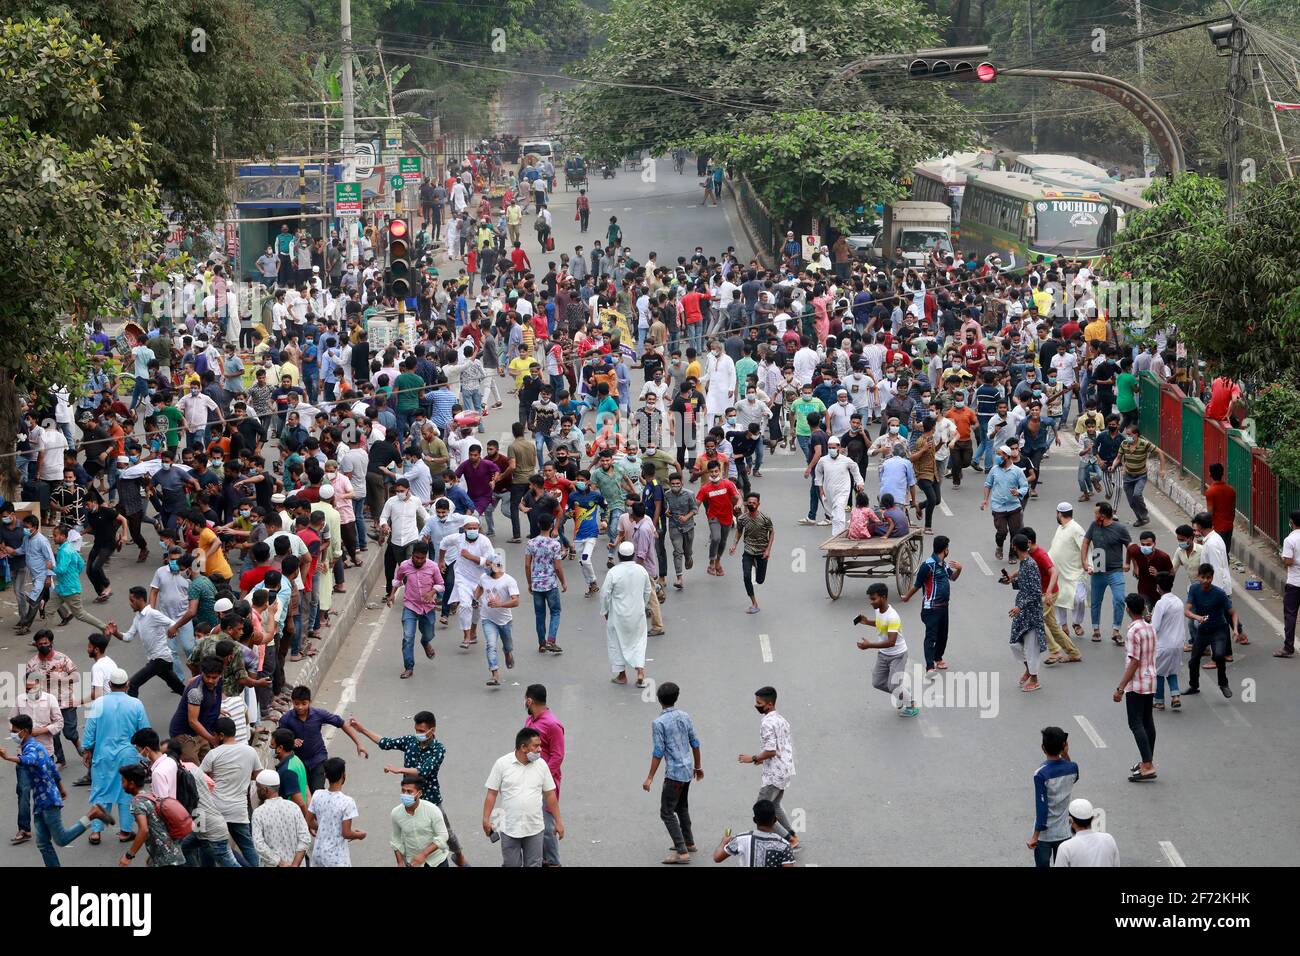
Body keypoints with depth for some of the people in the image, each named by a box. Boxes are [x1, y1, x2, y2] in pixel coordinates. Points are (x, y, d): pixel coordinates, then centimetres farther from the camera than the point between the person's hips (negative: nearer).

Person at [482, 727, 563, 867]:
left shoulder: (541, 764, 0)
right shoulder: (502, 764, -7)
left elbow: (550, 795, 6)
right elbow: (491, 793, -3)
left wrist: (558, 822, 6)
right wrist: (486, 819, -8)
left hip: (535, 828, 2)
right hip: (509, 828, -2)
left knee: (534, 865, 7)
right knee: (510, 865, 6)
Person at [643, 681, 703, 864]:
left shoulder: (659, 723, -15)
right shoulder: (685, 717, 4)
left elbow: (658, 752, -17)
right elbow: (695, 743, 10)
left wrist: (650, 778, -11)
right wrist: (698, 766, 23)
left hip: (674, 773, -8)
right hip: (687, 770, 8)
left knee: (667, 812, -2)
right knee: (682, 808, 25)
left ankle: (682, 852, -8)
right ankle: (688, 843, 37)